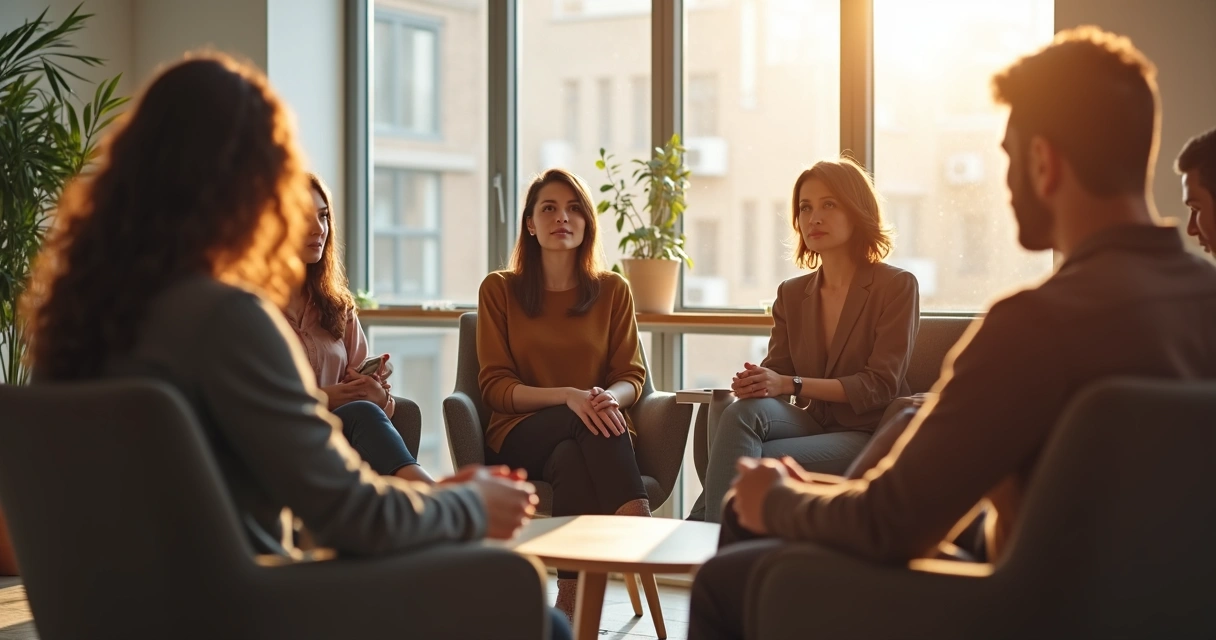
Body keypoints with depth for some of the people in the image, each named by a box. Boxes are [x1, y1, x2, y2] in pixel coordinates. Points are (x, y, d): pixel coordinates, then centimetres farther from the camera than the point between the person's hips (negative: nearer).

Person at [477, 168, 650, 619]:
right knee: (591, 428, -36)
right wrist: (568, 396, -21)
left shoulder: (612, 290, 12)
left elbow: (631, 378, 7)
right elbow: (495, 387, -2)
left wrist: (609, 398, -21)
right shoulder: (499, 289, 6)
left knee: (574, 460, -38)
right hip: (521, 434, -1)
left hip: (592, 431, 2)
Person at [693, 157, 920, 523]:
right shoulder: (792, 294, 15)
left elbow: (881, 384, -11)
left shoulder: (897, 286, -2)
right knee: (741, 413, -31)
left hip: (867, 435, -4)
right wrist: (753, 382, -21)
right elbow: (776, 370, 7)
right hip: (810, 422, 5)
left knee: (755, 460, -32)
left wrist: (790, 383, -21)